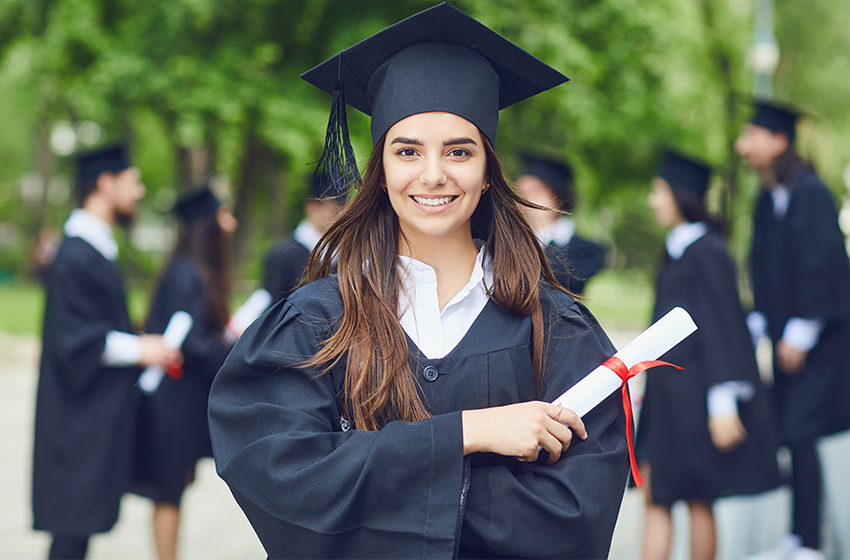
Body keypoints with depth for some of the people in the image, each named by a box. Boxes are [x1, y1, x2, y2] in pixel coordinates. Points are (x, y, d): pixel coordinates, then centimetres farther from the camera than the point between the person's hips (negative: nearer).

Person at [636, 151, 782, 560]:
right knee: (655, 497, 7)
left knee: (697, 500, 0)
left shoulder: (706, 253, -13)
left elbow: (722, 326, -17)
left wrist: (723, 403, -20)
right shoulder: (677, 252, 13)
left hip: (695, 395, -9)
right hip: (667, 395, 9)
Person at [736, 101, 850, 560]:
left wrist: (799, 334, -18)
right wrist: (760, 323, 10)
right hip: (787, 332, 8)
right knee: (792, 434, 9)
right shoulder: (768, 199, 11)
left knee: (801, 433, -11)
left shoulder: (809, 194, -14)